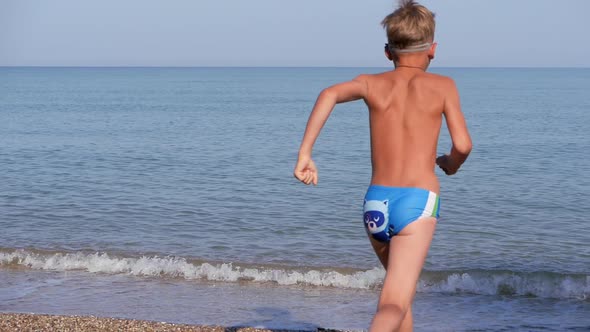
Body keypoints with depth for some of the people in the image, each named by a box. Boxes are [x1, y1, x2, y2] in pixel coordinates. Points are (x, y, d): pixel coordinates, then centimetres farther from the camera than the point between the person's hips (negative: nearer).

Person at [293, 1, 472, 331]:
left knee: (401, 289, 28)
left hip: (376, 203, 4)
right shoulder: (442, 86, 6)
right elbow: (463, 145, -4)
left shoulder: (372, 83, 11)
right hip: (418, 203, -4)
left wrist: (305, 152, -12)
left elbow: (330, 94, -10)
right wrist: (451, 164, 20)